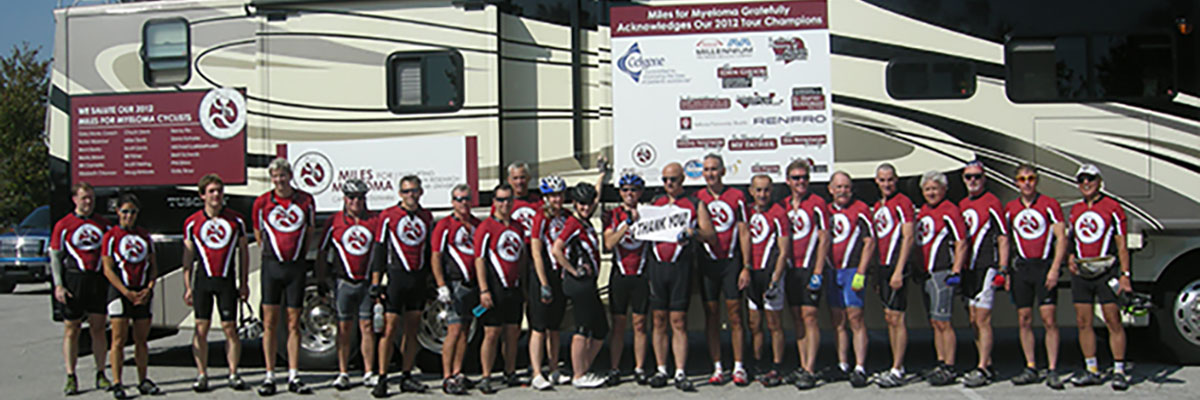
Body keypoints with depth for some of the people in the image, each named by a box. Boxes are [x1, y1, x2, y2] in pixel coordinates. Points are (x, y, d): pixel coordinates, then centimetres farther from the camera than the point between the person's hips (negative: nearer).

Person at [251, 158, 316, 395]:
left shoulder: (306, 201, 3)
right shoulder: (262, 202, 1)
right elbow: (258, 233, 12)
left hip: (296, 268, 1)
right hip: (271, 266, -1)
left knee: (294, 324, 4)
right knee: (270, 323, 0)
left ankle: (293, 376, 9)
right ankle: (269, 376, 5)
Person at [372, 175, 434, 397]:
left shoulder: (427, 218, 12)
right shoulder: (388, 216, -1)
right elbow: (379, 250, -1)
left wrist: (432, 281, 15)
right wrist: (375, 283, -6)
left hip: (419, 278, 4)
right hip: (396, 276, -4)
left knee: (412, 330, 8)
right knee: (390, 329, -8)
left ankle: (406, 376, 16)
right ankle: (382, 379, -3)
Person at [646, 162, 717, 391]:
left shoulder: (695, 205, 6)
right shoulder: (655, 203, 16)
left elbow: (711, 237, 1)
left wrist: (695, 232, -18)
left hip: (681, 266, -3)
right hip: (656, 265, 3)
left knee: (679, 321, -4)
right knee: (659, 320, 5)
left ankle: (680, 374, -2)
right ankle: (661, 371, 11)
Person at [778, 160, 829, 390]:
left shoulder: (817, 204, -5)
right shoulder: (783, 206, 12)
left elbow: (824, 240, -8)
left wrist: (817, 273, -13)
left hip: (809, 268, -6)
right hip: (791, 269, 6)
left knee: (809, 317, -9)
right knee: (797, 319, 9)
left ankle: (810, 371, -9)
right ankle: (803, 366, 16)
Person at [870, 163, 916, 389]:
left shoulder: (902, 203, -8)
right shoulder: (878, 207, 17)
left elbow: (908, 238, -14)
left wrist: (898, 271, -20)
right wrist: (877, 274, 18)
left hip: (895, 266, -9)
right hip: (883, 267, 9)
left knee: (896, 317, -7)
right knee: (889, 318, 11)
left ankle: (897, 372, -5)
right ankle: (898, 367, 18)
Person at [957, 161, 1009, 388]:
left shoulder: (991, 203, -5)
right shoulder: (962, 205, 16)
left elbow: (1003, 238, -7)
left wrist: (1002, 269, -12)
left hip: (986, 267, -7)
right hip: (967, 267, 7)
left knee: (982, 319, -9)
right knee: (974, 321, 9)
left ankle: (982, 369, -7)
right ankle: (988, 366, 17)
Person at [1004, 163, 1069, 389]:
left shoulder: (1050, 205, 1)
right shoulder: (1010, 209, 11)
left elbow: (1061, 237, -2)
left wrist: (1055, 269, -11)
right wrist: (1005, 272, 8)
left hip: (1045, 266, -3)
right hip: (1021, 267, 4)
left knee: (1049, 319, -8)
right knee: (1024, 320, 4)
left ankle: (1052, 370, -3)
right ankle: (1031, 368, 12)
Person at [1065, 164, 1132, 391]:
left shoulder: (1112, 207, 0)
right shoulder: (1075, 210, 15)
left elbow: (1122, 246, -1)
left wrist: (1125, 275, -8)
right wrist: (1070, 258, 4)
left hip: (1106, 271, -5)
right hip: (1081, 272, 5)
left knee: (1113, 321, -5)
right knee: (1083, 323, 5)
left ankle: (1119, 371, 2)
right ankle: (1092, 371, 13)